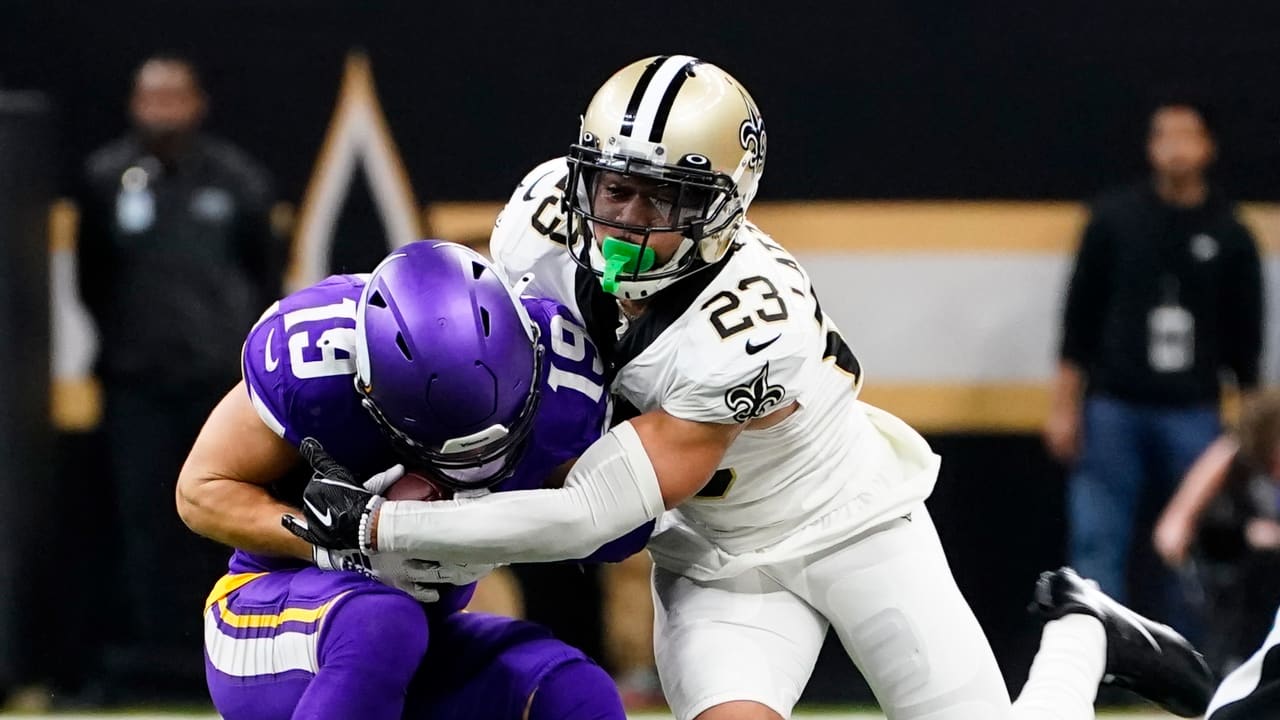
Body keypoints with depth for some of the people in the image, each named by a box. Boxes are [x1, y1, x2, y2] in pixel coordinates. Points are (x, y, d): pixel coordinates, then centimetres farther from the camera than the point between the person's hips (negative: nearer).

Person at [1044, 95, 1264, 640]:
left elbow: (1246, 336, 9)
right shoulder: (1115, 217, 3)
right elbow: (1080, 314, 4)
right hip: (1114, 409, -1)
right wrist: (1064, 405, 0)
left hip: (1192, 416, 1)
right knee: (1097, 548, -6)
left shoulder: (1229, 236, 5)